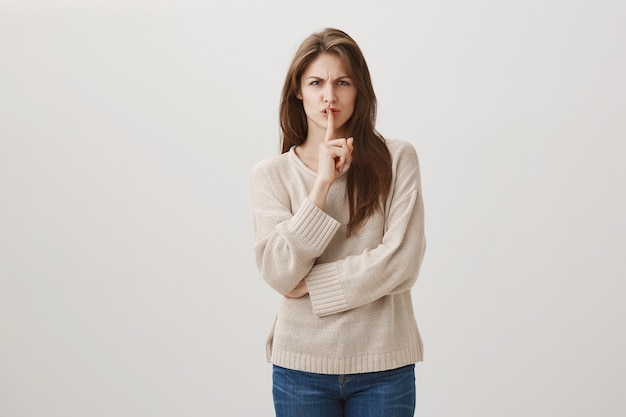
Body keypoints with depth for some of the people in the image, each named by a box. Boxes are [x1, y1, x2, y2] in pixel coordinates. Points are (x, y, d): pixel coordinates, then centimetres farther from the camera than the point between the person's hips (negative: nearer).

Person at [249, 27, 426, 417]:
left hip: (384, 365, 0)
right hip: (302, 366, 1)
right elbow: (280, 273, -11)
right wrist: (323, 183, -15)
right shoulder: (271, 174, 1)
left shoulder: (397, 158, -2)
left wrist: (312, 285, -9)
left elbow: (402, 262, -10)